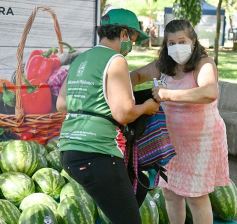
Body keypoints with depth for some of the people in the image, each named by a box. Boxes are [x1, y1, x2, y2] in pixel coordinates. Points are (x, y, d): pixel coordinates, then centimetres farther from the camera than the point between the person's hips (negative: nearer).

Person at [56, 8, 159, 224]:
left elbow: (61, 104, 22)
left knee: (138, 188, 25)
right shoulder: (115, 61, -9)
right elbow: (123, 114, -17)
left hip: (70, 150, 9)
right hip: (97, 155, -9)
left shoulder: (79, 60, 16)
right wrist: (146, 107, 3)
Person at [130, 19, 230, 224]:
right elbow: (137, 75, 14)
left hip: (201, 140, -6)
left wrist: (167, 94, -40)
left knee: (196, 197, 4)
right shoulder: (164, 65, -1)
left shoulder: (204, 64, -21)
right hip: (172, 139, 6)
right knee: (170, 192, 15)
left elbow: (210, 93, -41)